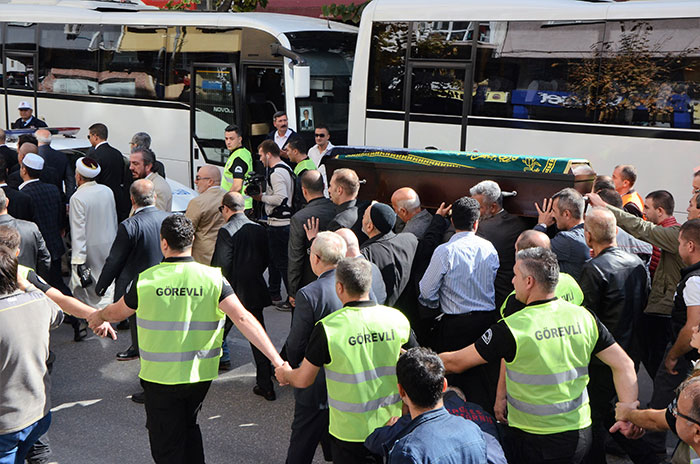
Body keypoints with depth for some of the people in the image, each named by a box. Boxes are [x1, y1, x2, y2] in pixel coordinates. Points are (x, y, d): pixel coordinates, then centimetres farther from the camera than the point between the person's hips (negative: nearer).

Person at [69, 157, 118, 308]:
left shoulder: (77, 197, -17)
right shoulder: (108, 191, 1)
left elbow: (78, 231, -18)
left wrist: (78, 261, -17)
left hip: (90, 249, -6)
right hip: (109, 245, 6)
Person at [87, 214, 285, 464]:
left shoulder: (145, 280, -10)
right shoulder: (212, 278, -12)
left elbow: (116, 313, 8)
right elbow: (242, 318, -21)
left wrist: (98, 316, 32)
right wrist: (277, 360, -22)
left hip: (160, 377, -2)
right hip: (201, 374, 2)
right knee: (188, 426, 29)